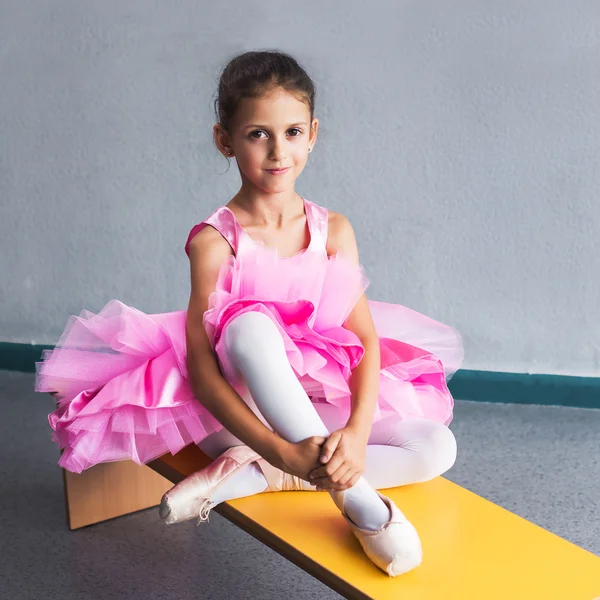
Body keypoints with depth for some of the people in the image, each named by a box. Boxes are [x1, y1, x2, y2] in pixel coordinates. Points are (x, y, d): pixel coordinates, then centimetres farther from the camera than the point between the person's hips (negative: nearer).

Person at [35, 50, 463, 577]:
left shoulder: (334, 230, -2)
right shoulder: (215, 241, -14)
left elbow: (367, 339, -8)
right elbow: (200, 368, -21)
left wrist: (357, 431, -27)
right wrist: (282, 451, -34)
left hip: (319, 402, 5)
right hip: (238, 409, -4)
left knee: (438, 447, -14)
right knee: (250, 324, -35)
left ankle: (248, 476, -22)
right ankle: (356, 496, -34)